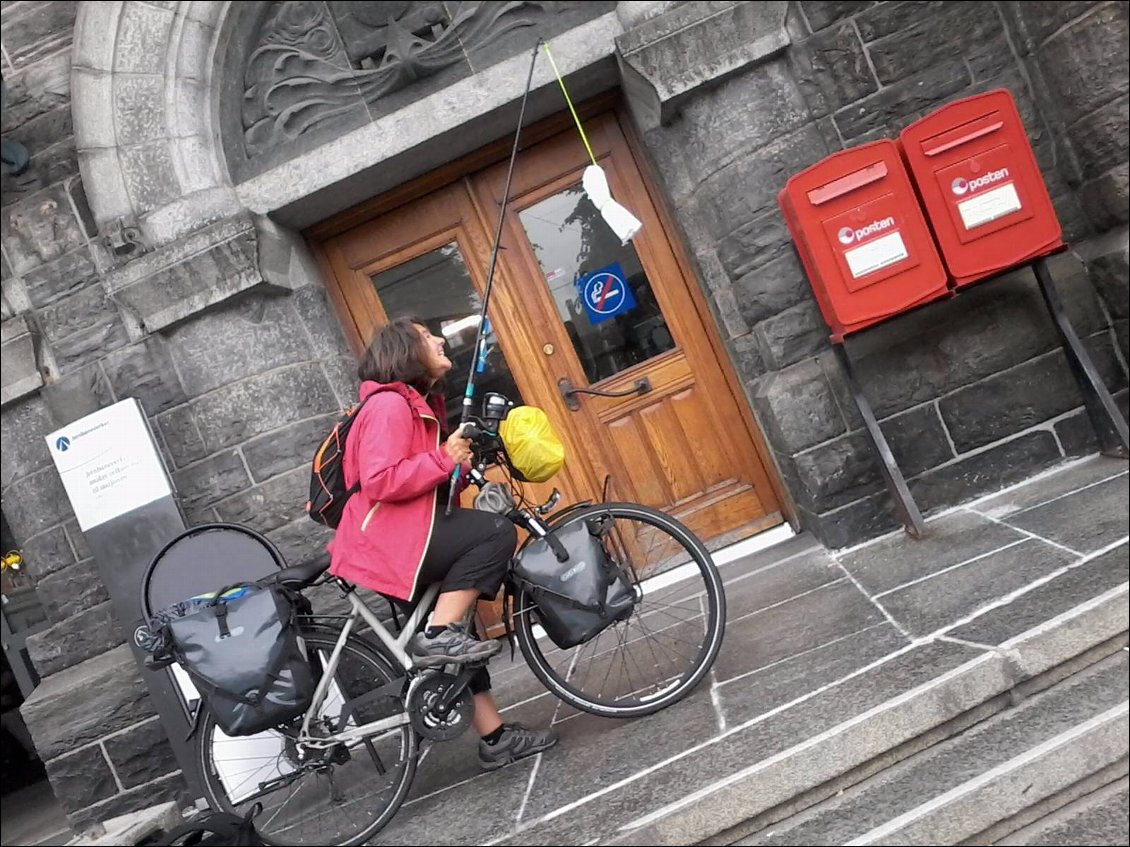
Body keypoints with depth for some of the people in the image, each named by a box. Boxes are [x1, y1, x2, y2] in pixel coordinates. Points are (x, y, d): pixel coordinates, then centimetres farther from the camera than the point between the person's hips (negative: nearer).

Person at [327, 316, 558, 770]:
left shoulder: (419, 405, 18)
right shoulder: (390, 405, -15)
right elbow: (380, 482, -26)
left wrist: (459, 463, 5)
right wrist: (444, 460, -20)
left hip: (405, 540, 11)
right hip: (387, 543, -11)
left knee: (454, 637, 14)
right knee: (497, 532, -21)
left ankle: (495, 735, 24)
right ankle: (438, 635, -16)